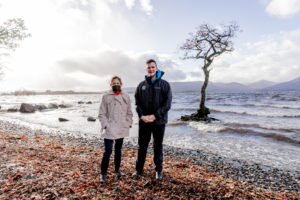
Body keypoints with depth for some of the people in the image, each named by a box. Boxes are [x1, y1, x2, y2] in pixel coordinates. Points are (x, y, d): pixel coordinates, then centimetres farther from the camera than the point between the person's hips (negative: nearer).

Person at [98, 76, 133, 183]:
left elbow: (129, 112, 10)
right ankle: (103, 173, 15)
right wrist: (105, 125, -10)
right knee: (107, 151, -5)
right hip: (109, 129, -3)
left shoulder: (126, 96, 5)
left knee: (118, 150, 17)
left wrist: (129, 124, 4)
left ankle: (117, 169, 37)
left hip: (121, 128, 4)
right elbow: (102, 113, -2)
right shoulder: (106, 96, -3)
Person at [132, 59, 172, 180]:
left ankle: (158, 170, 31)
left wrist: (155, 116, -16)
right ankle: (139, 169, 31)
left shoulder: (164, 84, -3)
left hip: (159, 122, -2)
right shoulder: (141, 85, 5)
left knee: (158, 146, 12)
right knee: (142, 146, 13)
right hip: (144, 122, 2)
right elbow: (137, 102, 4)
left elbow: (167, 104, -9)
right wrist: (142, 115, -11)